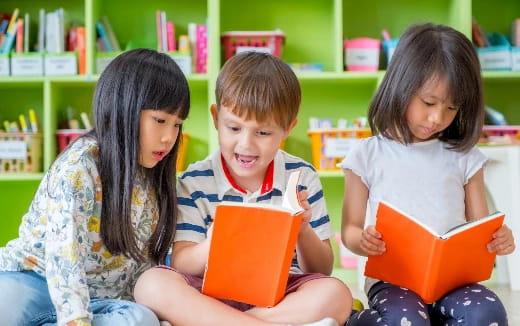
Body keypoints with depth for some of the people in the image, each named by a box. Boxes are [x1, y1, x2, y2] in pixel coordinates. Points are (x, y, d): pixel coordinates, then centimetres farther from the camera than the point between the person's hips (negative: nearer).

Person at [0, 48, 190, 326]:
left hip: (98, 301, 7)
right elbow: (63, 264, -24)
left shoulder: (153, 181, 5)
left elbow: (144, 263, 8)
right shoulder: (78, 168, -16)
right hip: (36, 282, -6)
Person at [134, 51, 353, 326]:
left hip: (283, 297, 1)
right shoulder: (195, 182, 0)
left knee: (335, 295, -30)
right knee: (153, 284, -29)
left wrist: (304, 231, -16)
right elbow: (181, 266, -6)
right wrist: (212, 244, -27)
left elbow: (322, 271, 6)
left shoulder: (302, 178, 2)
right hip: (213, 295, 0)